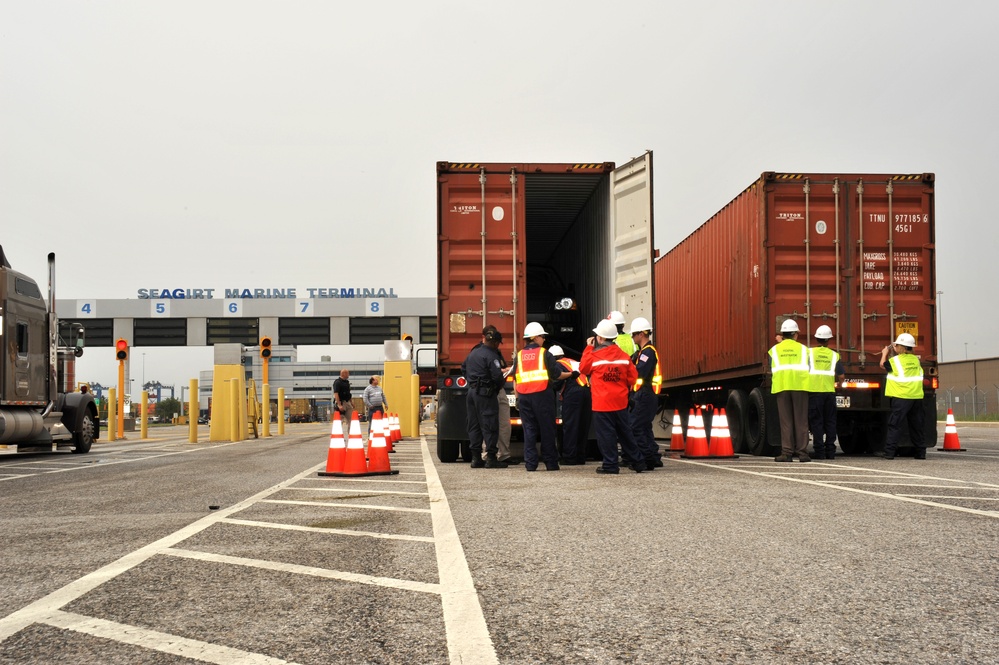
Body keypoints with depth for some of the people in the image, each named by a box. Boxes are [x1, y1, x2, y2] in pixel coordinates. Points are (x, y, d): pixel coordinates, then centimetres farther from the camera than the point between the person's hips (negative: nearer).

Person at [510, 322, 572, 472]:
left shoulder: (519, 356, 11)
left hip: (524, 396, 4)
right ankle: (551, 463, 7)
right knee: (547, 430, 3)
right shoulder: (544, 354, -2)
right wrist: (570, 374, 15)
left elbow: (515, 379, 12)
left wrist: (518, 398, 16)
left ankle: (530, 463, 2)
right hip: (542, 395, -4)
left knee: (529, 430, 6)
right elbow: (556, 374, -2)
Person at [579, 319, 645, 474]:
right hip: (620, 401, 5)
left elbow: (583, 369, 6)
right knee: (624, 432, 14)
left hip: (602, 402, -5)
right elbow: (632, 378, 4)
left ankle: (610, 465, 3)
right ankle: (638, 462, 18)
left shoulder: (594, 356, -11)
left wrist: (588, 348, 9)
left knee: (606, 433, 1)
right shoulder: (623, 356, 1)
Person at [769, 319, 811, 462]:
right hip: (800, 386, 0)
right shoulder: (803, 349, 11)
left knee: (785, 421, 1)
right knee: (801, 421, 2)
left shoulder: (775, 349, 11)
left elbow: (772, 370, 11)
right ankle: (802, 452, -1)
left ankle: (787, 452, -3)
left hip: (781, 386, 0)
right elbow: (807, 369, 11)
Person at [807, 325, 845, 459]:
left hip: (814, 391, -2)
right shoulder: (834, 355, 5)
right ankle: (830, 451, 8)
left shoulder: (809, 352, -1)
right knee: (830, 422, 10)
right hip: (829, 392, 2)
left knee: (816, 422, 1)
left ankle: (819, 451, -3)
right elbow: (841, 377, 3)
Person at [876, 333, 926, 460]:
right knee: (916, 425, 11)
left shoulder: (896, 360, -6)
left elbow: (883, 364, 10)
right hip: (917, 397, 6)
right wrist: (896, 352, 30)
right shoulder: (915, 359, 11)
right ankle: (920, 452, 14)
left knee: (894, 425, -4)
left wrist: (885, 353, 27)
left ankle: (889, 452, -8)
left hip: (901, 397, -6)